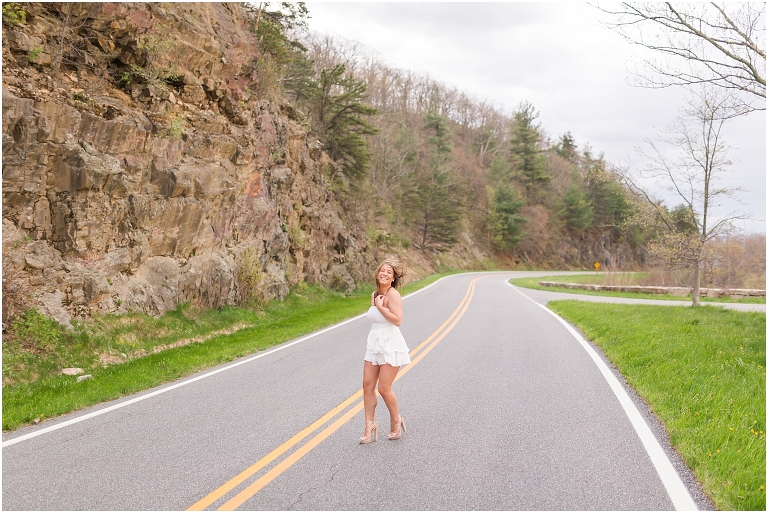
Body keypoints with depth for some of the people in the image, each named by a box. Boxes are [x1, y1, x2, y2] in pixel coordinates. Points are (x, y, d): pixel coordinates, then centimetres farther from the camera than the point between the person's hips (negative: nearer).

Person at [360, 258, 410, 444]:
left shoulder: (393, 294, -13)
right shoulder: (374, 294, 11)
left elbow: (397, 320, -22)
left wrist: (380, 306, -18)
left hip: (390, 345, -7)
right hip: (374, 344, 7)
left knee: (384, 388, -4)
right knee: (367, 384, 1)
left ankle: (396, 421, 19)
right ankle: (370, 425, 10)